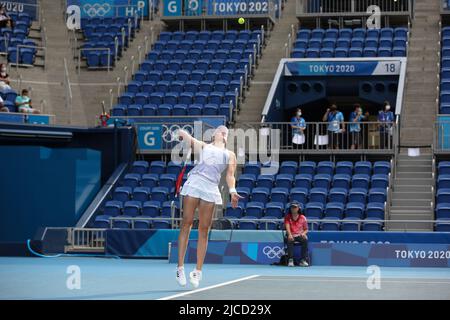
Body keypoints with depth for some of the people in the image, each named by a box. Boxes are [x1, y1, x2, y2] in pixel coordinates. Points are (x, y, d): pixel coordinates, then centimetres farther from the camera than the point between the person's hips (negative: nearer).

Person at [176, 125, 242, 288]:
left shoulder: (230, 154, 24)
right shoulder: (203, 146, 24)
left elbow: (230, 175, 12)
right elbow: (187, 138, 14)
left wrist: (232, 191, -6)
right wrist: (182, 133, -10)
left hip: (210, 190, 1)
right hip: (194, 184, -1)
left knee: (204, 229, -3)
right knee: (187, 223, -7)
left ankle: (198, 272, 0)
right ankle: (180, 267, -5)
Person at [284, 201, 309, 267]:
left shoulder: (303, 218, 9)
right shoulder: (287, 217, 7)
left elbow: (306, 229, 12)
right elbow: (287, 227, -9)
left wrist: (303, 233, -12)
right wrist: (289, 235, -29)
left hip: (300, 235, 1)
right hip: (291, 235, -1)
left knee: (305, 240, -33)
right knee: (290, 240, -37)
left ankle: (303, 260, -33)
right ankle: (290, 260, -35)